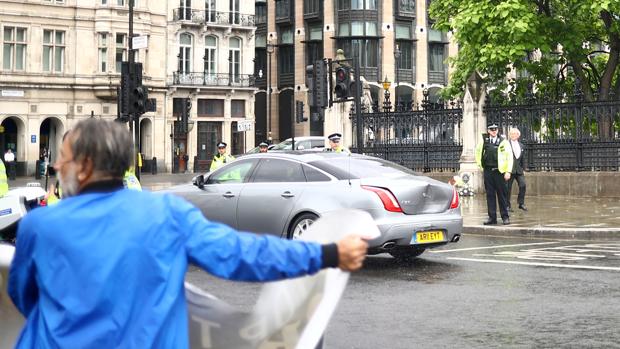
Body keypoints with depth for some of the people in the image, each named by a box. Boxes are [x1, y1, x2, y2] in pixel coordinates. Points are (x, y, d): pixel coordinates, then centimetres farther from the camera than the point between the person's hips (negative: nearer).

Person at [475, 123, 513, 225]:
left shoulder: (503, 141, -5)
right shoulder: (484, 140, 5)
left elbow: (509, 157, -6)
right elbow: (478, 150, 23)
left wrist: (508, 171, -12)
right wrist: (479, 163, 16)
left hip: (499, 171, -3)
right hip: (488, 171, 3)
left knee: (501, 194, 1)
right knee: (490, 194, 6)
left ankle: (505, 217, 9)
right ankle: (492, 217, 11)